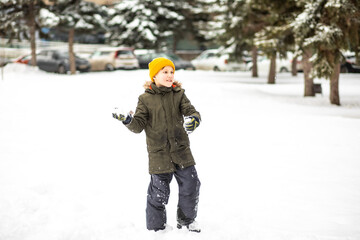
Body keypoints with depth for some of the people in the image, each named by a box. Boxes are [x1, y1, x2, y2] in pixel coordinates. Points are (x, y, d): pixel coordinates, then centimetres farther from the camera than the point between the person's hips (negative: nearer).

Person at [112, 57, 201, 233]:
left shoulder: (179, 95, 3)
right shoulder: (146, 99, -2)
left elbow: (190, 111, -6)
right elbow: (139, 125, -5)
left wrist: (194, 119, -29)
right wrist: (128, 120, -25)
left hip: (182, 151, 2)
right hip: (158, 154, -2)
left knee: (190, 187, 7)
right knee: (158, 193, 1)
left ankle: (187, 220, 32)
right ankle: (156, 227, 23)